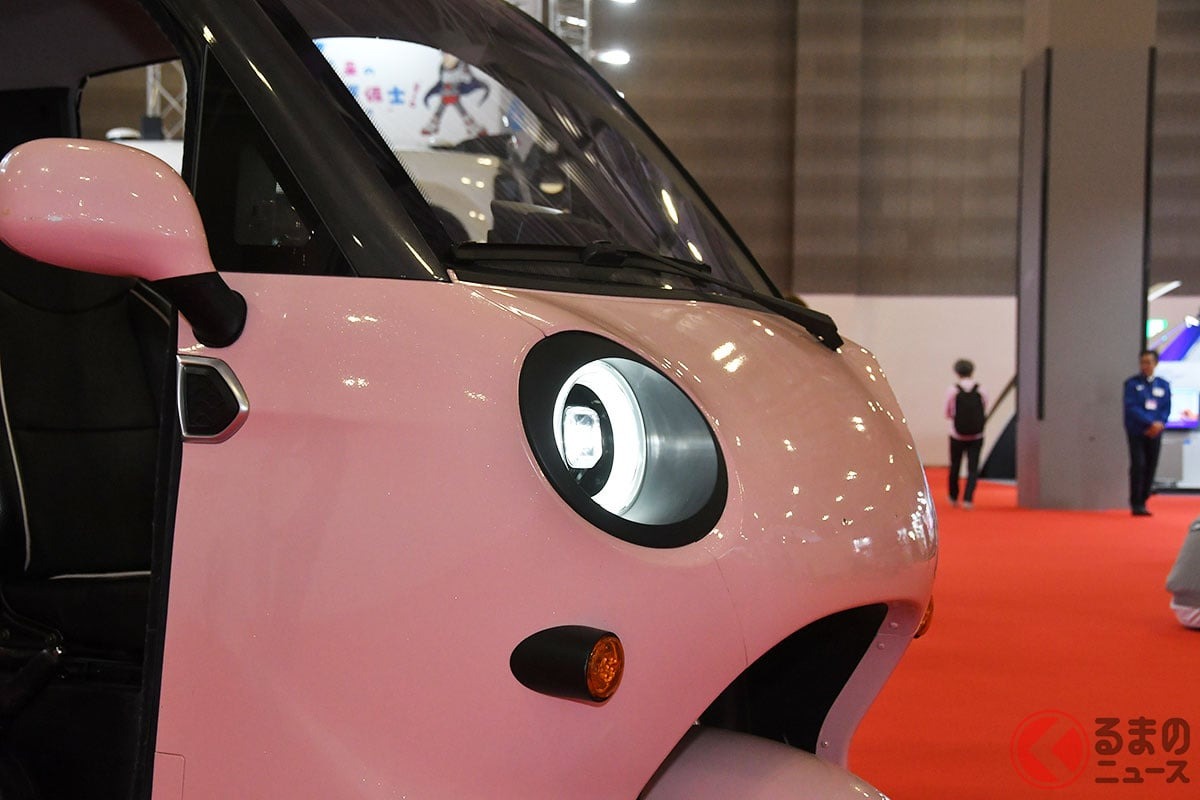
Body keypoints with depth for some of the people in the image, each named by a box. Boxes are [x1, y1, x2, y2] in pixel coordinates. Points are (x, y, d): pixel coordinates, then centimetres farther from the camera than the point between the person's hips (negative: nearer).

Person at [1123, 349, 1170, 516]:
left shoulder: (1163, 385, 10)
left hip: (1154, 433, 4)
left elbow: (1166, 408, 8)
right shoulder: (1132, 383, -1)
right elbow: (1132, 407, -10)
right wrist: (1150, 423, -17)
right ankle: (1136, 504, -7)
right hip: (1137, 432, -4)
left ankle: (1143, 502, 13)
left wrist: (1159, 424, -11)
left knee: (1151, 467, 4)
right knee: (1138, 466, -11)